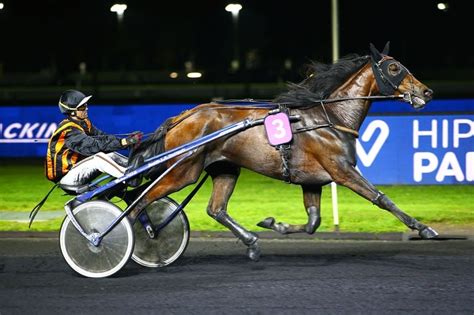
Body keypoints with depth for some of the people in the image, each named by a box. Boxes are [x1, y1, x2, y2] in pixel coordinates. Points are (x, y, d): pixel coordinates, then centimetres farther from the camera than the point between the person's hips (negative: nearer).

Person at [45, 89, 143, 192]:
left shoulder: (84, 123, 8)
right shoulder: (68, 130, -21)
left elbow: (101, 137, -2)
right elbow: (92, 146, -30)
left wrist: (129, 140, -17)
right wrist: (122, 142, -35)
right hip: (65, 177, -9)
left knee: (110, 155, -5)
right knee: (98, 158, -28)